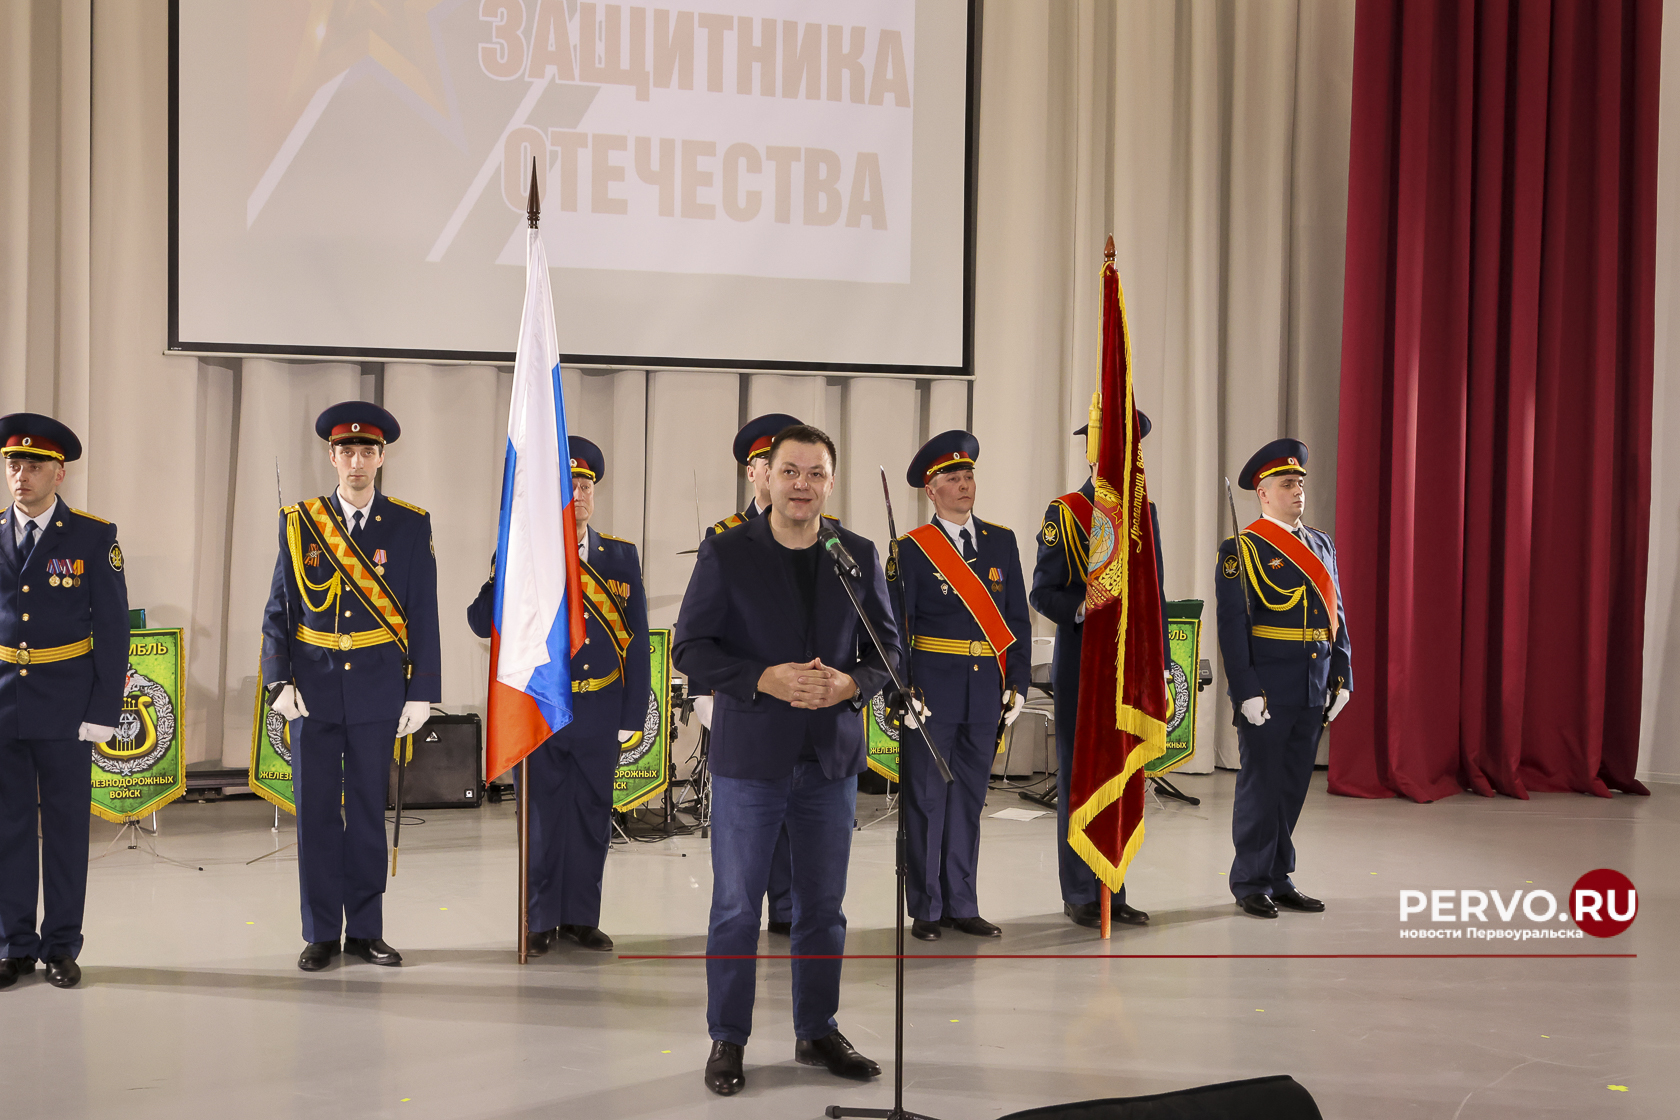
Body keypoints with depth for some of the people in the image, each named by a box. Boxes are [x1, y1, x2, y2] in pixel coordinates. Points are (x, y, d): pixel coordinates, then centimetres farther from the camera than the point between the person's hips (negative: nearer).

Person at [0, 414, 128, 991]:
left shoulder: (94, 537, -1)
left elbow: (113, 629, -2)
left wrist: (103, 711, -7)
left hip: (64, 701, -2)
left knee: (66, 823, 5)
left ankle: (61, 945, 14)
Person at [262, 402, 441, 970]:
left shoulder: (410, 525, 2)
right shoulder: (300, 523, 4)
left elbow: (423, 614, 2)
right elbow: (278, 610, 6)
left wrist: (421, 693, -3)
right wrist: (280, 681, -5)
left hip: (378, 688, 0)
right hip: (314, 689, 1)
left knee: (368, 809, 6)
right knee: (316, 811, 3)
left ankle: (366, 930, 16)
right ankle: (321, 934, 13)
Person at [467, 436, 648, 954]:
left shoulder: (622, 558, 5)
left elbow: (637, 642, 5)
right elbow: (483, 623, -11)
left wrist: (632, 716, 2)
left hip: (599, 714, 2)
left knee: (592, 815, 8)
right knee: (541, 817, 4)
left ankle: (581, 917, 20)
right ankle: (542, 921, 15)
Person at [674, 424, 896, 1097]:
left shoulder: (859, 556, 5)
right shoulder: (726, 553, -3)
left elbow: (887, 648, 9)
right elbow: (690, 647, -5)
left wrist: (851, 683, -13)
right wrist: (764, 679, -19)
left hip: (832, 759, 3)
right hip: (749, 756, -3)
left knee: (823, 906, 11)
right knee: (736, 907, 2)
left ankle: (816, 1031, 24)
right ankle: (727, 1039, 14)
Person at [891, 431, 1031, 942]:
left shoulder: (1001, 541, 9)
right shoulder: (912, 548, -3)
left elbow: (1018, 619, 10)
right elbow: (896, 626, -4)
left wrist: (1018, 684, 3)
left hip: (986, 689, 4)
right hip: (932, 689, -4)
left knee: (968, 799, 10)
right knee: (925, 800, 2)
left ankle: (961, 905, 18)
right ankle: (925, 909, 10)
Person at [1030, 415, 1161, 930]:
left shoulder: (1144, 513, 12)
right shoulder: (1064, 513, -4)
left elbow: (1155, 594, 15)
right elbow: (1043, 593, -5)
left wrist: (1160, 662, 10)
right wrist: (1081, 608, -25)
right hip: (1081, 665, -5)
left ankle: (1112, 893, 17)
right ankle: (1080, 895, 10)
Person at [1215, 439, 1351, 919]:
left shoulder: (1321, 544, 14)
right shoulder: (1241, 550, -7)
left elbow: (1336, 614, 16)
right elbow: (1232, 625, -11)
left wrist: (1342, 678, 9)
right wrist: (1246, 693, -16)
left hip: (1313, 693, 6)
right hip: (1267, 692, -6)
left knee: (1293, 787, 12)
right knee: (1261, 784, 1)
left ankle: (1279, 879, 21)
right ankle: (1252, 884, 11)